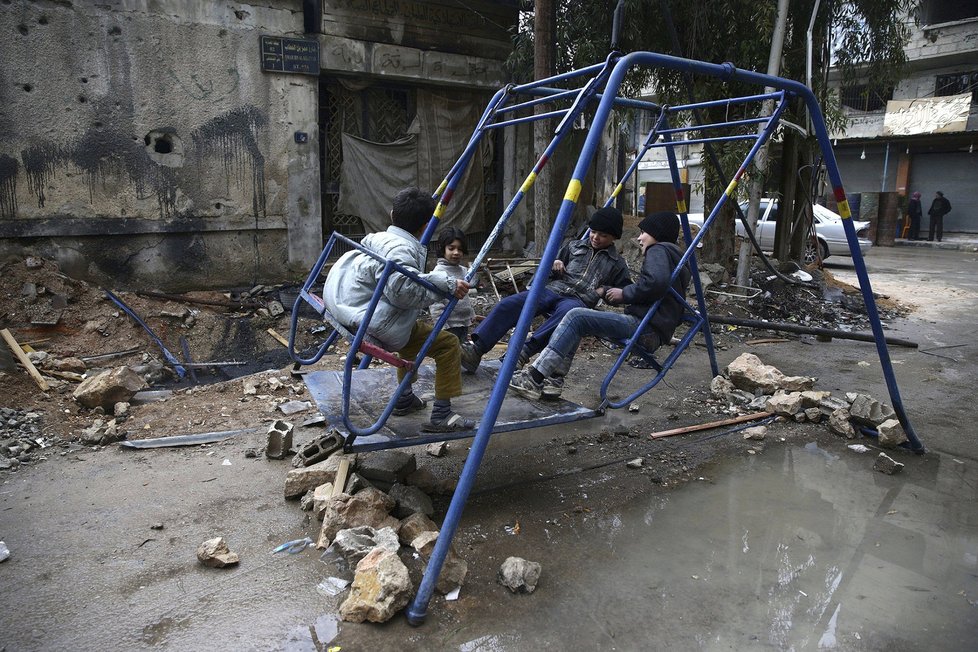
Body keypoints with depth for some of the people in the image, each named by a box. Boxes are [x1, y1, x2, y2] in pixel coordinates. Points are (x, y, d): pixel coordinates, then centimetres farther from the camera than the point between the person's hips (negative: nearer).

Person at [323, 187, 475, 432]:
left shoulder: (377, 239, 10)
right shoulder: (402, 249, -16)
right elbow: (403, 290, -29)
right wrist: (447, 285, -21)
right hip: (375, 326, -10)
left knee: (411, 329, 35)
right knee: (447, 343, -2)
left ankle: (405, 399, 38)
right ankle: (441, 415, -1)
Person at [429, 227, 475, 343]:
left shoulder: (463, 270, 11)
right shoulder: (440, 271, -14)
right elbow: (435, 301, -18)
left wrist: (471, 315, 24)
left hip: (464, 323, 8)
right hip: (449, 325, -8)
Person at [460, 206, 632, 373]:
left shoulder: (617, 263, 13)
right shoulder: (574, 246, 21)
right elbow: (547, 273, 26)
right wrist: (553, 266, 4)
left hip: (578, 300, -3)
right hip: (551, 289, 3)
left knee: (568, 312, -44)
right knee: (508, 304, -25)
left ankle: (524, 352, -48)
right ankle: (476, 350, -34)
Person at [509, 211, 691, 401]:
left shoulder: (658, 250, -2)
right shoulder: (672, 254, 29)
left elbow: (656, 282, -23)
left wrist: (624, 293, -9)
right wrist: (605, 292, 21)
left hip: (647, 328, -10)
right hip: (651, 331, 10)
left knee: (577, 317, -17)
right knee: (578, 320, 10)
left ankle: (534, 378, -24)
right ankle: (554, 379, -1)